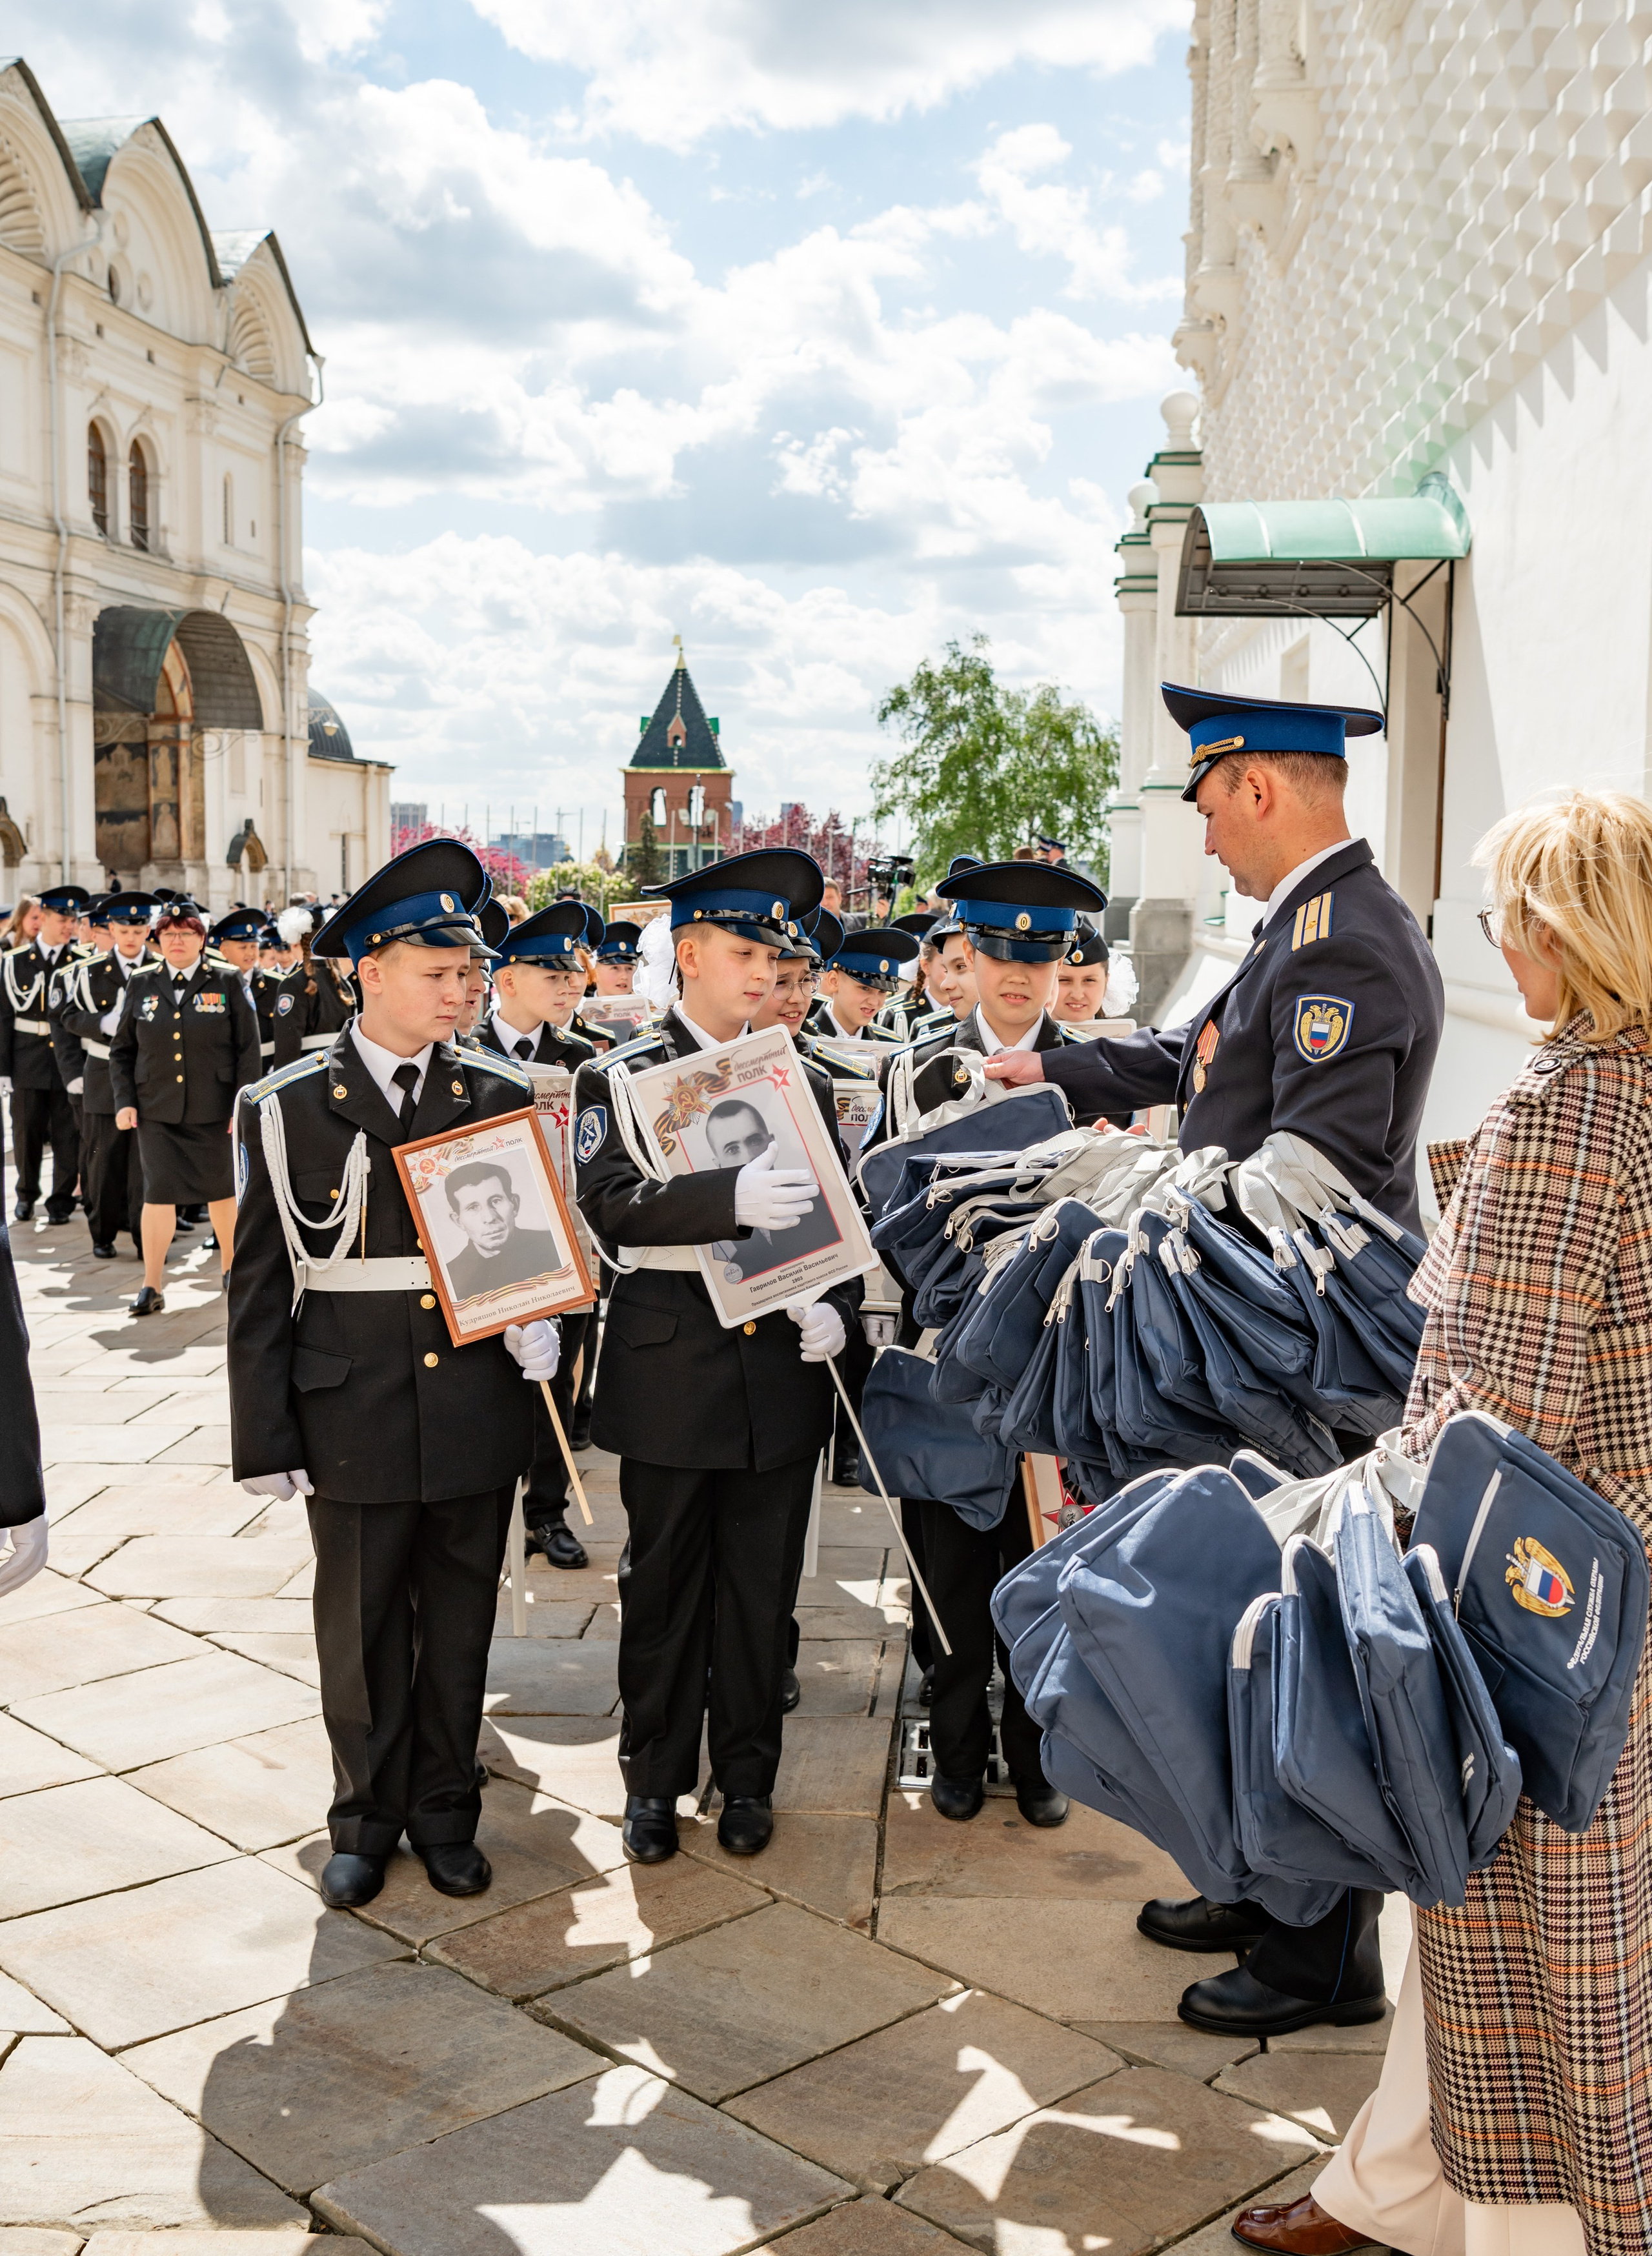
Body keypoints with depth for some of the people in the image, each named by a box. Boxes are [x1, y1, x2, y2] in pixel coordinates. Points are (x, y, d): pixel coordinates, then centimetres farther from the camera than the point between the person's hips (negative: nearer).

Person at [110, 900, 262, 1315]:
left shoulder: (227, 982, 0)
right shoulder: (141, 984, 6)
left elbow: (248, 1049, -2)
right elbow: (122, 1050, 11)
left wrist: (244, 1107, -8)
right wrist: (124, 1101, 0)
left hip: (213, 1110, -1)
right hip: (156, 1111, 1)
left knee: (221, 1190, 11)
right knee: (159, 1192, -5)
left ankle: (232, 1269, 30)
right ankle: (151, 1287, 3)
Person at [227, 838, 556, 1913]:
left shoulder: (501, 1097, 3)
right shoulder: (287, 1108, -3)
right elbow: (262, 1282, -1)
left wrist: (539, 1324, -10)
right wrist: (267, 1441, -3)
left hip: (477, 1412, 2)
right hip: (355, 1417, -2)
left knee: (459, 1623, 13)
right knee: (361, 1630, 10)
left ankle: (446, 1811, 31)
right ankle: (368, 1816, 30)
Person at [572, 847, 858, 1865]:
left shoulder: (800, 1083, 10)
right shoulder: (621, 1079, -2)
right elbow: (612, 1206, -18)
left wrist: (835, 1306, -9)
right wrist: (733, 1196, -33)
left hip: (782, 1369, 3)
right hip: (672, 1371, -3)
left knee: (762, 1582, 10)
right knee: (665, 1581, 9)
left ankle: (748, 1774, 26)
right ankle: (656, 1779, 24)